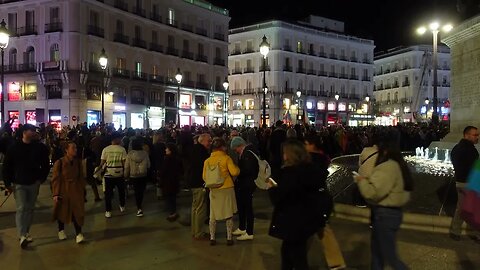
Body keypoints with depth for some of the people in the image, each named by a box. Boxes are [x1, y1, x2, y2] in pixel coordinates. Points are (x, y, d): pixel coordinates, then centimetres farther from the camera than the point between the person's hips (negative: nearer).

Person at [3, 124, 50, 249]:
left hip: (33, 183, 3)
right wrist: (7, 183, -5)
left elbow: (46, 165, 5)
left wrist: (41, 178, -2)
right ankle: (22, 236, -10)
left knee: (30, 209, 11)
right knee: (21, 208, -9)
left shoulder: (40, 147, -3)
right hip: (18, 184, -2)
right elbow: (6, 166, -2)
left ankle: (26, 232, 24)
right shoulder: (14, 148, -8)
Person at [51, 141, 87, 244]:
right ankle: (61, 230, 35)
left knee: (77, 211, -4)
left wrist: (82, 189, 6)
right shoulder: (59, 163, -11)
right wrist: (55, 194, -11)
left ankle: (78, 233, 1)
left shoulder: (78, 162, -1)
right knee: (62, 211, 14)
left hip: (76, 191, 2)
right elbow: (55, 179, -8)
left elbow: (81, 177, 8)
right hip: (63, 190, -2)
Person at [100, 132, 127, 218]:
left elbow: (102, 163, -5)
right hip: (119, 174, 0)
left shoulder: (105, 149, -5)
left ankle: (108, 211, 11)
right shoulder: (122, 149, -8)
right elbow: (124, 163, -8)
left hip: (108, 174, 0)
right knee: (121, 191, 20)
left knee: (108, 193, 8)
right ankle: (122, 207, 35)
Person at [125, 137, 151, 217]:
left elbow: (127, 166, -7)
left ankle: (139, 208, 1)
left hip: (134, 176, -1)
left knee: (137, 191, 9)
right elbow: (148, 165, -7)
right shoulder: (145, 153, -13)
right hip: (144, 175, 1)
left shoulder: (130, 154, -13)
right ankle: (139, 206, 33)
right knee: (141, 191, 17)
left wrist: (126, 175, 5)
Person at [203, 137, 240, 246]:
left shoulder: (207, 161, 0)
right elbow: (234, 172, -16)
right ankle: (229, 238, 13)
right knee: (229, 214, 9)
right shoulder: (226, 158, -9)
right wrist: (237, 168, 5)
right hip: (227, 188, -2)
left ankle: (212, 238, 15)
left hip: (214, 190, 2)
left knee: (213, 214, 12)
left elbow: (204, 177, 2)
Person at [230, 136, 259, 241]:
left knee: (247, 207, -1)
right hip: (243, 185, 10)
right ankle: (242, 228, 35)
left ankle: (249, 233, 10)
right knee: (241, 206, 20)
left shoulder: (247, 154, -20)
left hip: (247, 185, -10)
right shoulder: (245, 153, 10)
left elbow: (247, 170, -26)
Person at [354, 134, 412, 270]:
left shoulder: (387, 167, -23)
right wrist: (369, 180, 8)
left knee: (390, 256, 1)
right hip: (392, 211, 10)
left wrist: (362, 180, -11)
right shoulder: (398, 165, 9)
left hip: (384, 214, -10)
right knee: (377, 250, 22)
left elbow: (372, 193, -28)